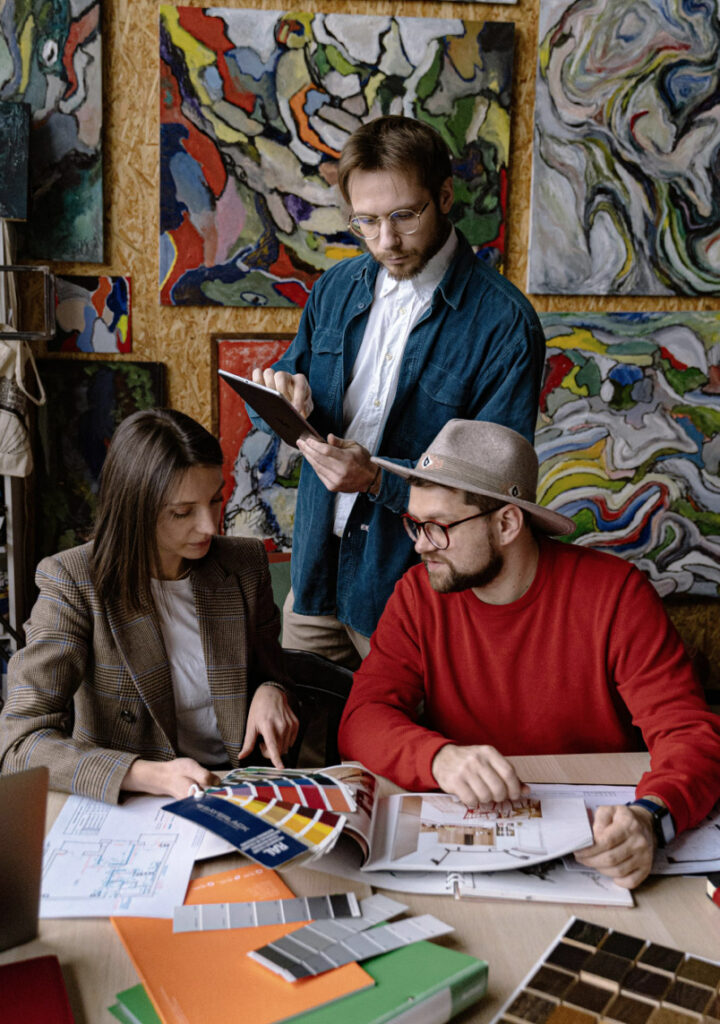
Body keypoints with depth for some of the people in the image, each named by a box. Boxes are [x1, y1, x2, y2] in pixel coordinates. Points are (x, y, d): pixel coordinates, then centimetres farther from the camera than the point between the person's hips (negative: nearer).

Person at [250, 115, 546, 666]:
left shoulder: (506, 324, -16)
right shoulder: (335, 289, 4)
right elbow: (293, 382, 14)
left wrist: (378, 478, -29)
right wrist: (283, 398, -11)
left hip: (412, 586, -5)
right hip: (315, 573, 5)